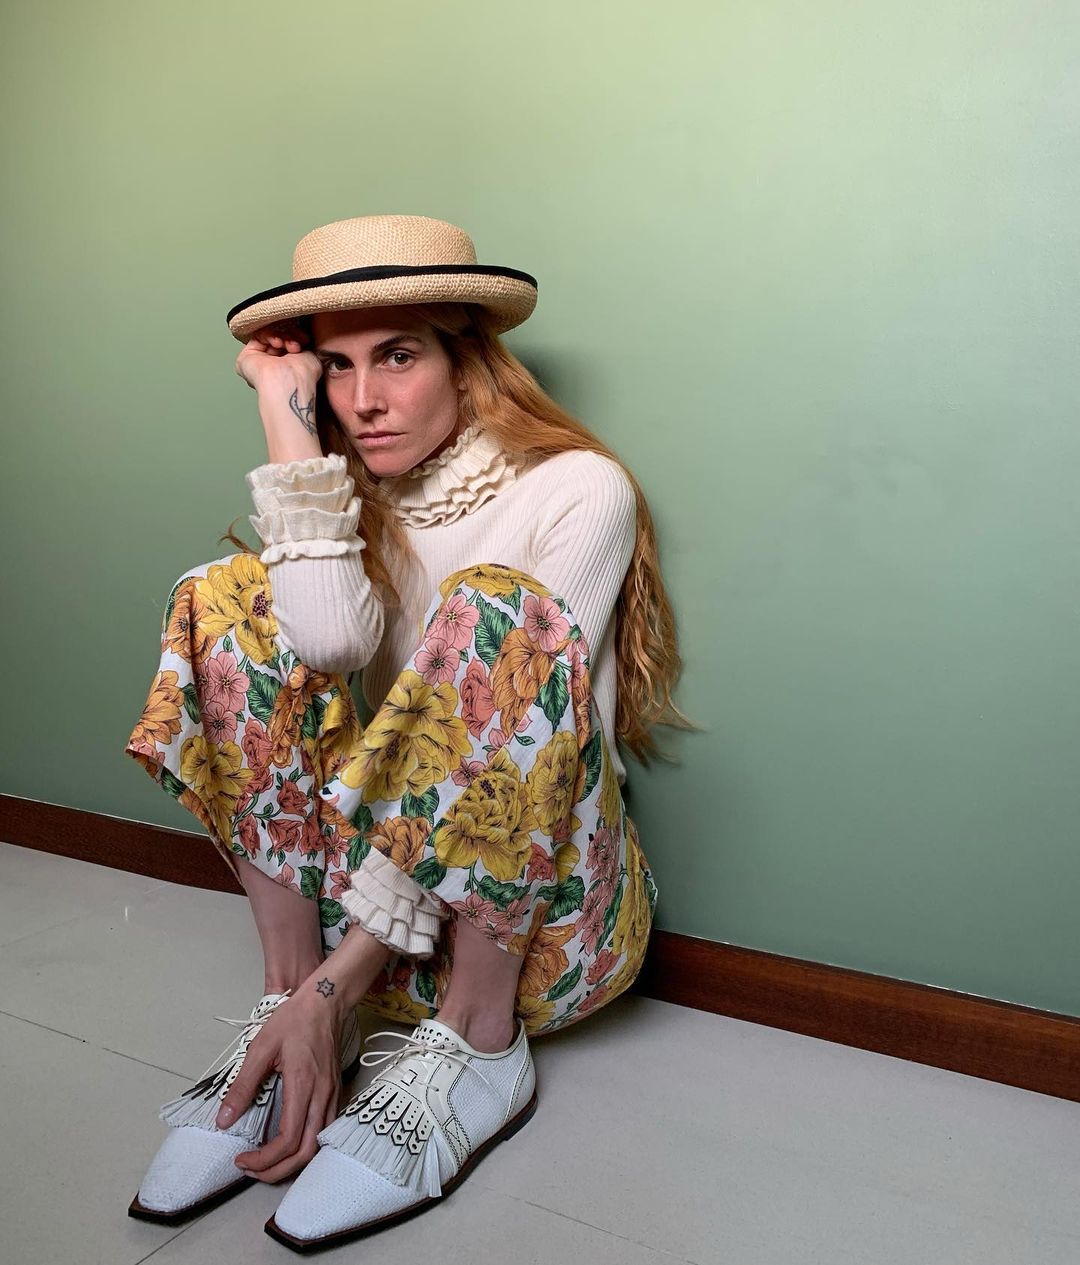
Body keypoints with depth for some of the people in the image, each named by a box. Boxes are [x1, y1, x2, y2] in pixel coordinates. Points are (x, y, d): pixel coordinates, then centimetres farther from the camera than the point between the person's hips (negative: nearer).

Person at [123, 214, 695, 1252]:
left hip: (546, 903, -4)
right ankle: (287, 992, -14)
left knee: (495, 610, -29)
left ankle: (478, 1044, -21)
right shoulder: (357, 501, 5)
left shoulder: (579, 491, -10)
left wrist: (337, 987, -25)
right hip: (379, 867, 5)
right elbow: (333, 643, -19)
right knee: (232, 595, -11)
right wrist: (288, 418, -14)